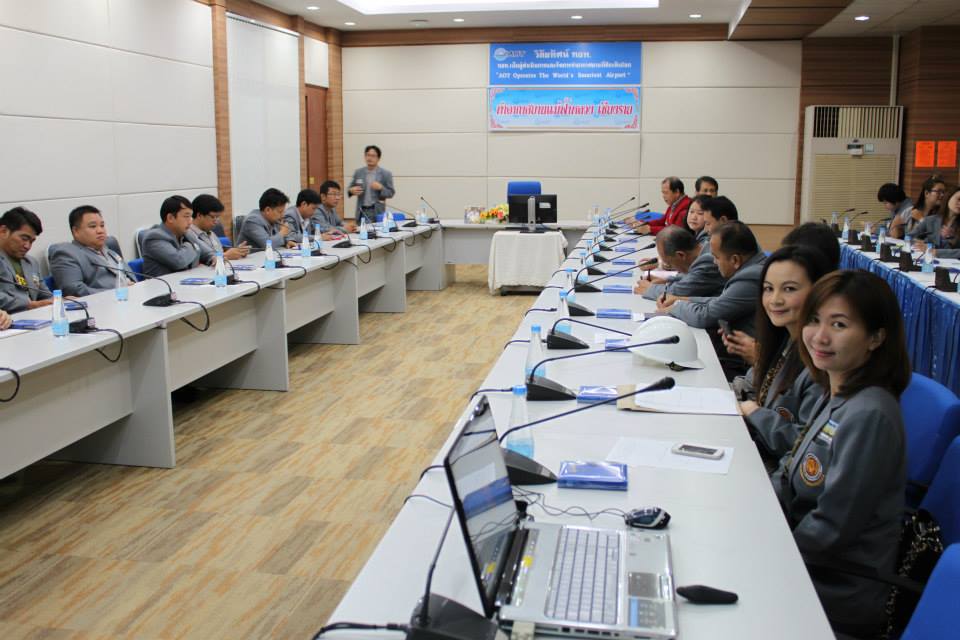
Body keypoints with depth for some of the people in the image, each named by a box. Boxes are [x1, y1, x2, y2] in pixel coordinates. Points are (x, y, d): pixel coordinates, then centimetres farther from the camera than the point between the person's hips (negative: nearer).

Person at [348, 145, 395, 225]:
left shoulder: (386, 174, 0)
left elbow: (391, 193, 0)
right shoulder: (358, 172, 8)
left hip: (377, 212, -3)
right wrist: (352, 190, -8)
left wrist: (381, 188, -18)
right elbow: (350, 188, 15)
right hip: (361, 211, 3)